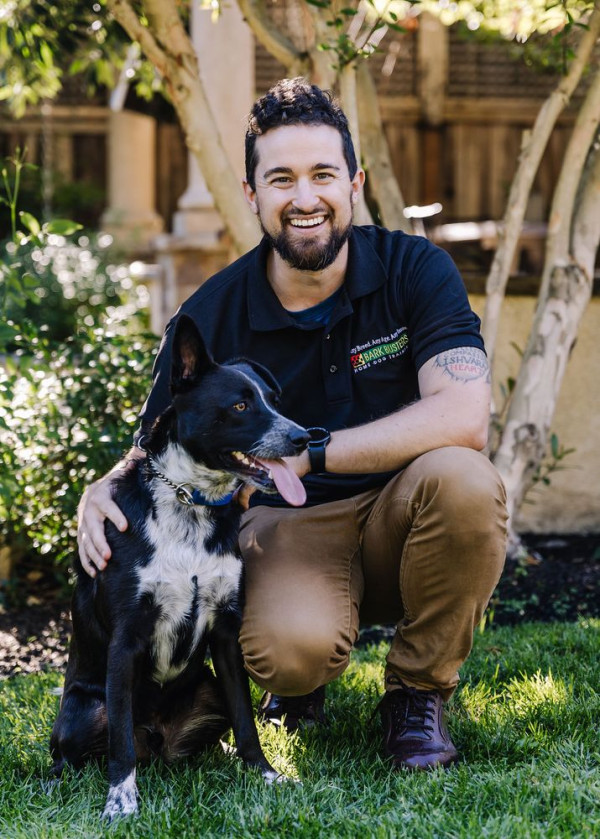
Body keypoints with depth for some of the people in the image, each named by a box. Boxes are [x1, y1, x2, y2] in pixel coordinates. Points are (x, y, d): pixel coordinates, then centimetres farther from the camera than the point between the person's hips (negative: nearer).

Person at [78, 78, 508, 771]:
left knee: (461, 478, -35)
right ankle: (300, 681, 9)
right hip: (287, 525, -1)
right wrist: (99, 495, -23)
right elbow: (153, 454, 3)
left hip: (398, 523, 1)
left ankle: (417, 691, -7)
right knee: (290, 647, -35)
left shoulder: (414, 270, -9)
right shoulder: (211, 317, -7)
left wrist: (301, 453, -28)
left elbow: (463, 419, -24)